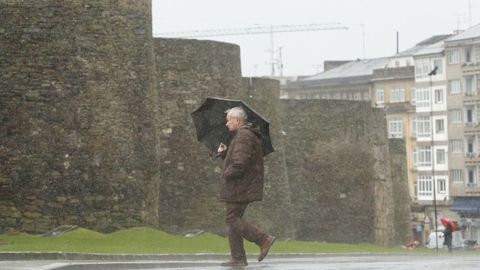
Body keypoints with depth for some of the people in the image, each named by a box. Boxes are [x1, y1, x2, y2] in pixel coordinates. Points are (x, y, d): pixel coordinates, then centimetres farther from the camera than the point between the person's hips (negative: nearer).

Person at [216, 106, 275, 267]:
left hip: (239, 186, -11)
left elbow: (239, 163, -25)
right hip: (243, 188, 11)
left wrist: (226, 174, -11)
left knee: (232, 219, -10)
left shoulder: (243, 136, -15)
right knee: (232, 220, 10)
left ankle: (263, 239, -13)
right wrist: (224, 153, 9)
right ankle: (238, 257, 7)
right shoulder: (247, 135, 20)